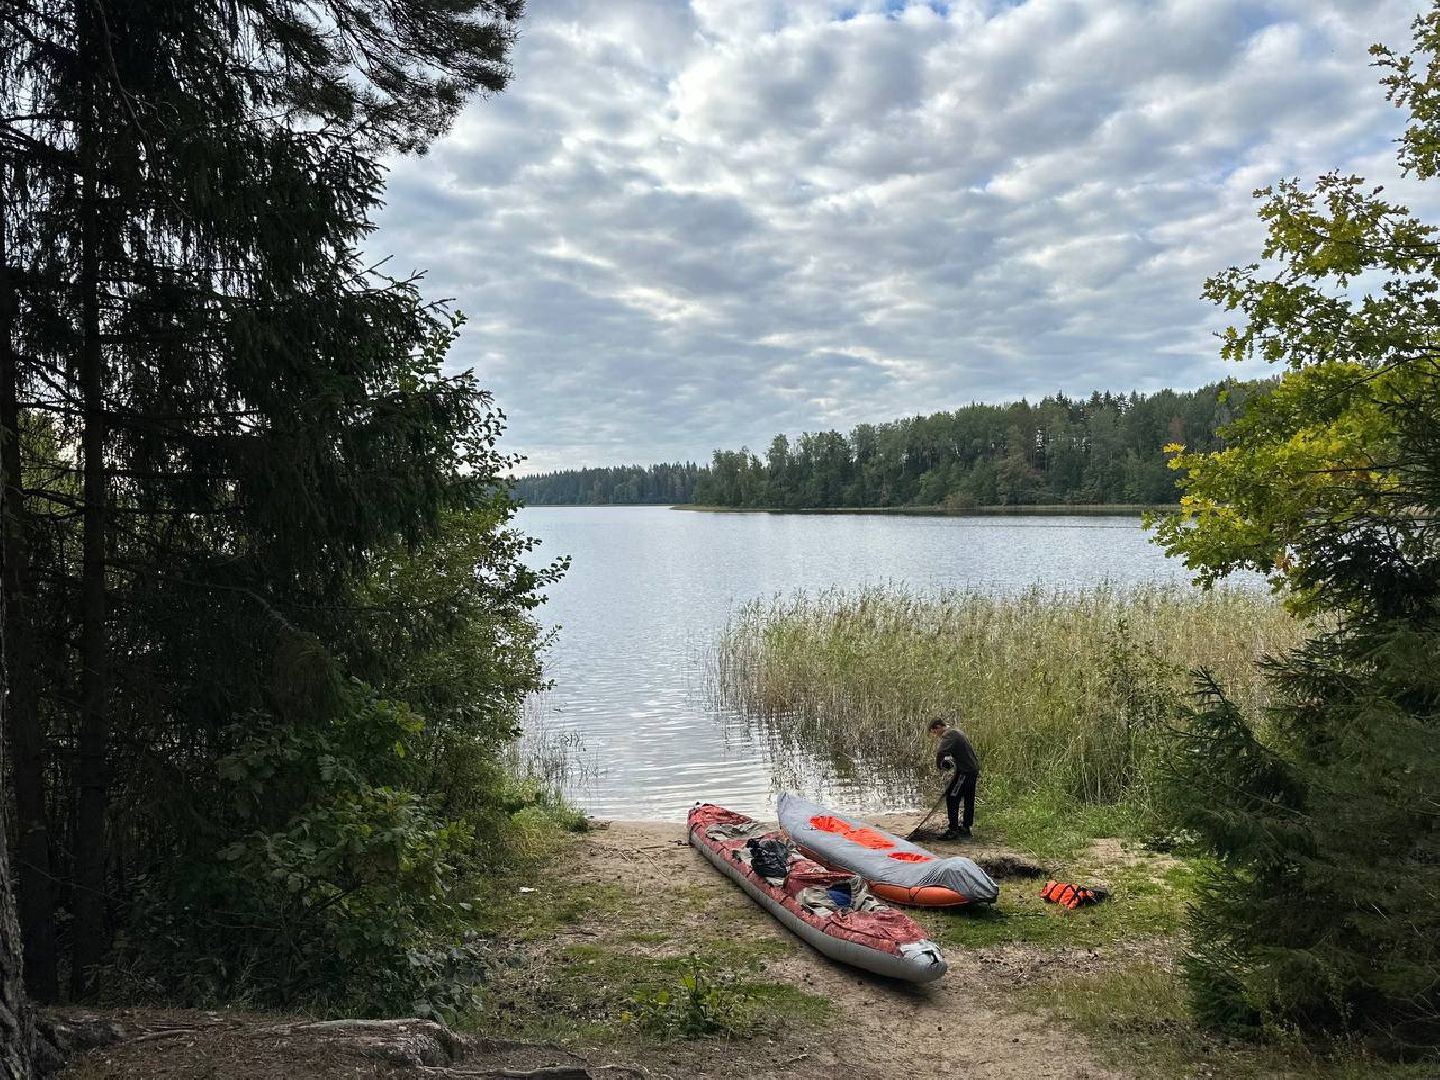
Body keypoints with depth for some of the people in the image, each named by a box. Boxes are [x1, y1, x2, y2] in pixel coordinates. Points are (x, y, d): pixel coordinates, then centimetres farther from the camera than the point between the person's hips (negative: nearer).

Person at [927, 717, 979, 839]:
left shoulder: (949, 735, -15)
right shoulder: (956, 731, 17)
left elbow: (941, 752, -30)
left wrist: (939, 766, -13)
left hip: (964, 771, -10)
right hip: (973, 768, 10)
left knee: (952, 798, -5)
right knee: (968, 799, 18)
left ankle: (953, 830, -5)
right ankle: (965, 827, 29)